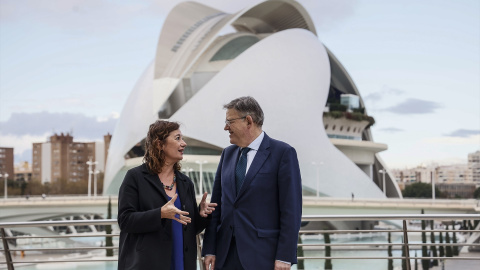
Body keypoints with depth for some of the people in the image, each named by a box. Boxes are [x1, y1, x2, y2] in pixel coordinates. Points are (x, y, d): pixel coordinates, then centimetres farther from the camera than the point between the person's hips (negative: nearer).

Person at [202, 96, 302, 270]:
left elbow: (291, 209, -9)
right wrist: (209, 249, 5)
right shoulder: (228, 153, 12)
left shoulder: (283, 153, -5)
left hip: (262, 256, -5)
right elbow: (217, 204, 11)